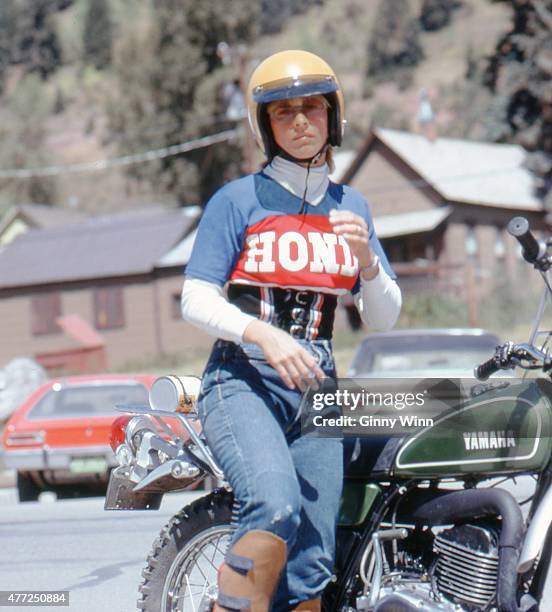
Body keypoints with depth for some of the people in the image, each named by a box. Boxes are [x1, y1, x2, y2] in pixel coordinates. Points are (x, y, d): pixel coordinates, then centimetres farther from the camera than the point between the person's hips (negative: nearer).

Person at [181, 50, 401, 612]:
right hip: (242, 380, -4)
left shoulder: (351, 207, 16)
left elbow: (384, 320, 14)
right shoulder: (237, 201, 3)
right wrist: (264, 334, -21)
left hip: (315, 389, 4)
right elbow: (196, 301, -4)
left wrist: (366, 257, -6)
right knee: (275, 504, -32)